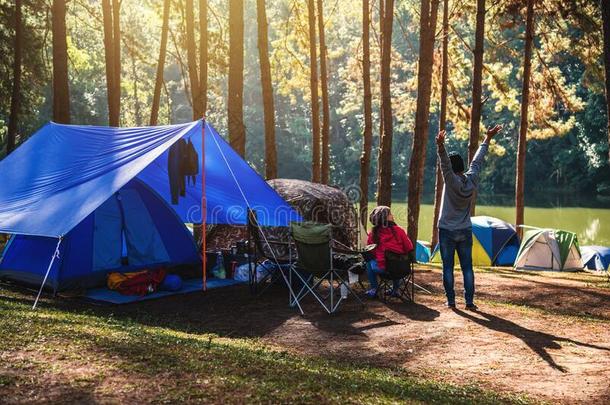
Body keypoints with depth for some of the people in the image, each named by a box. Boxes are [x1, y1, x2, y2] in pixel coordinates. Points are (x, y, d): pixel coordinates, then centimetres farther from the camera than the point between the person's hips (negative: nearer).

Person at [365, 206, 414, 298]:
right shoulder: (399, 230, -6)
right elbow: (409, 248, -1)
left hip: (383, 269, -1)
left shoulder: (373, 233, -5)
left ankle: (374, 289, 27)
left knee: (369, 262, 28)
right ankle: (395, 289, 42)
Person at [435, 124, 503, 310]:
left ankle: (451, 300, 3)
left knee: (448, 267, 2)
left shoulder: (452, 181, -15)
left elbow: (445, 164, -32)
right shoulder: (472, 179, -2)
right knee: (467, 267, 5)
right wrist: (487, 139, 22)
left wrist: (441, 147, -47)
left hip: (447, 231, -4)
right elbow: (477, 160, 10)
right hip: (465, 232, 4)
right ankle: (469, 301, 3)